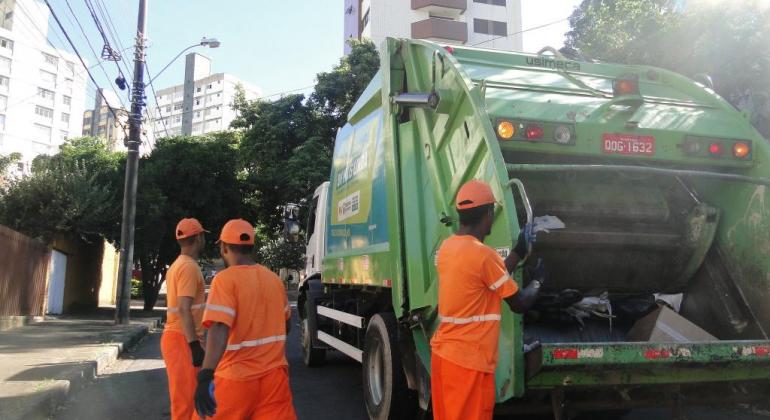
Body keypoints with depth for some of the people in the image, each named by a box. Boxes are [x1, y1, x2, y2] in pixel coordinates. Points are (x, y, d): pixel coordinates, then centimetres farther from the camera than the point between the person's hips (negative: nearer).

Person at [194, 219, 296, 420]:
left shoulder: (225, 279, -11)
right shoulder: (274, 279, 7)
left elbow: (220, 328, -26)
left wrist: (206, 375, -33)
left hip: (237, 377, -4)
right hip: (274, 374, 5)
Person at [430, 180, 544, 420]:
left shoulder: (447, 247, 6)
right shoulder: (484, 255, -19)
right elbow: (519, 304, -7)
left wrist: (518, 253, 17)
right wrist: (536, 283, 12)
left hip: (442, 351, 8)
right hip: (468, 359, -8)